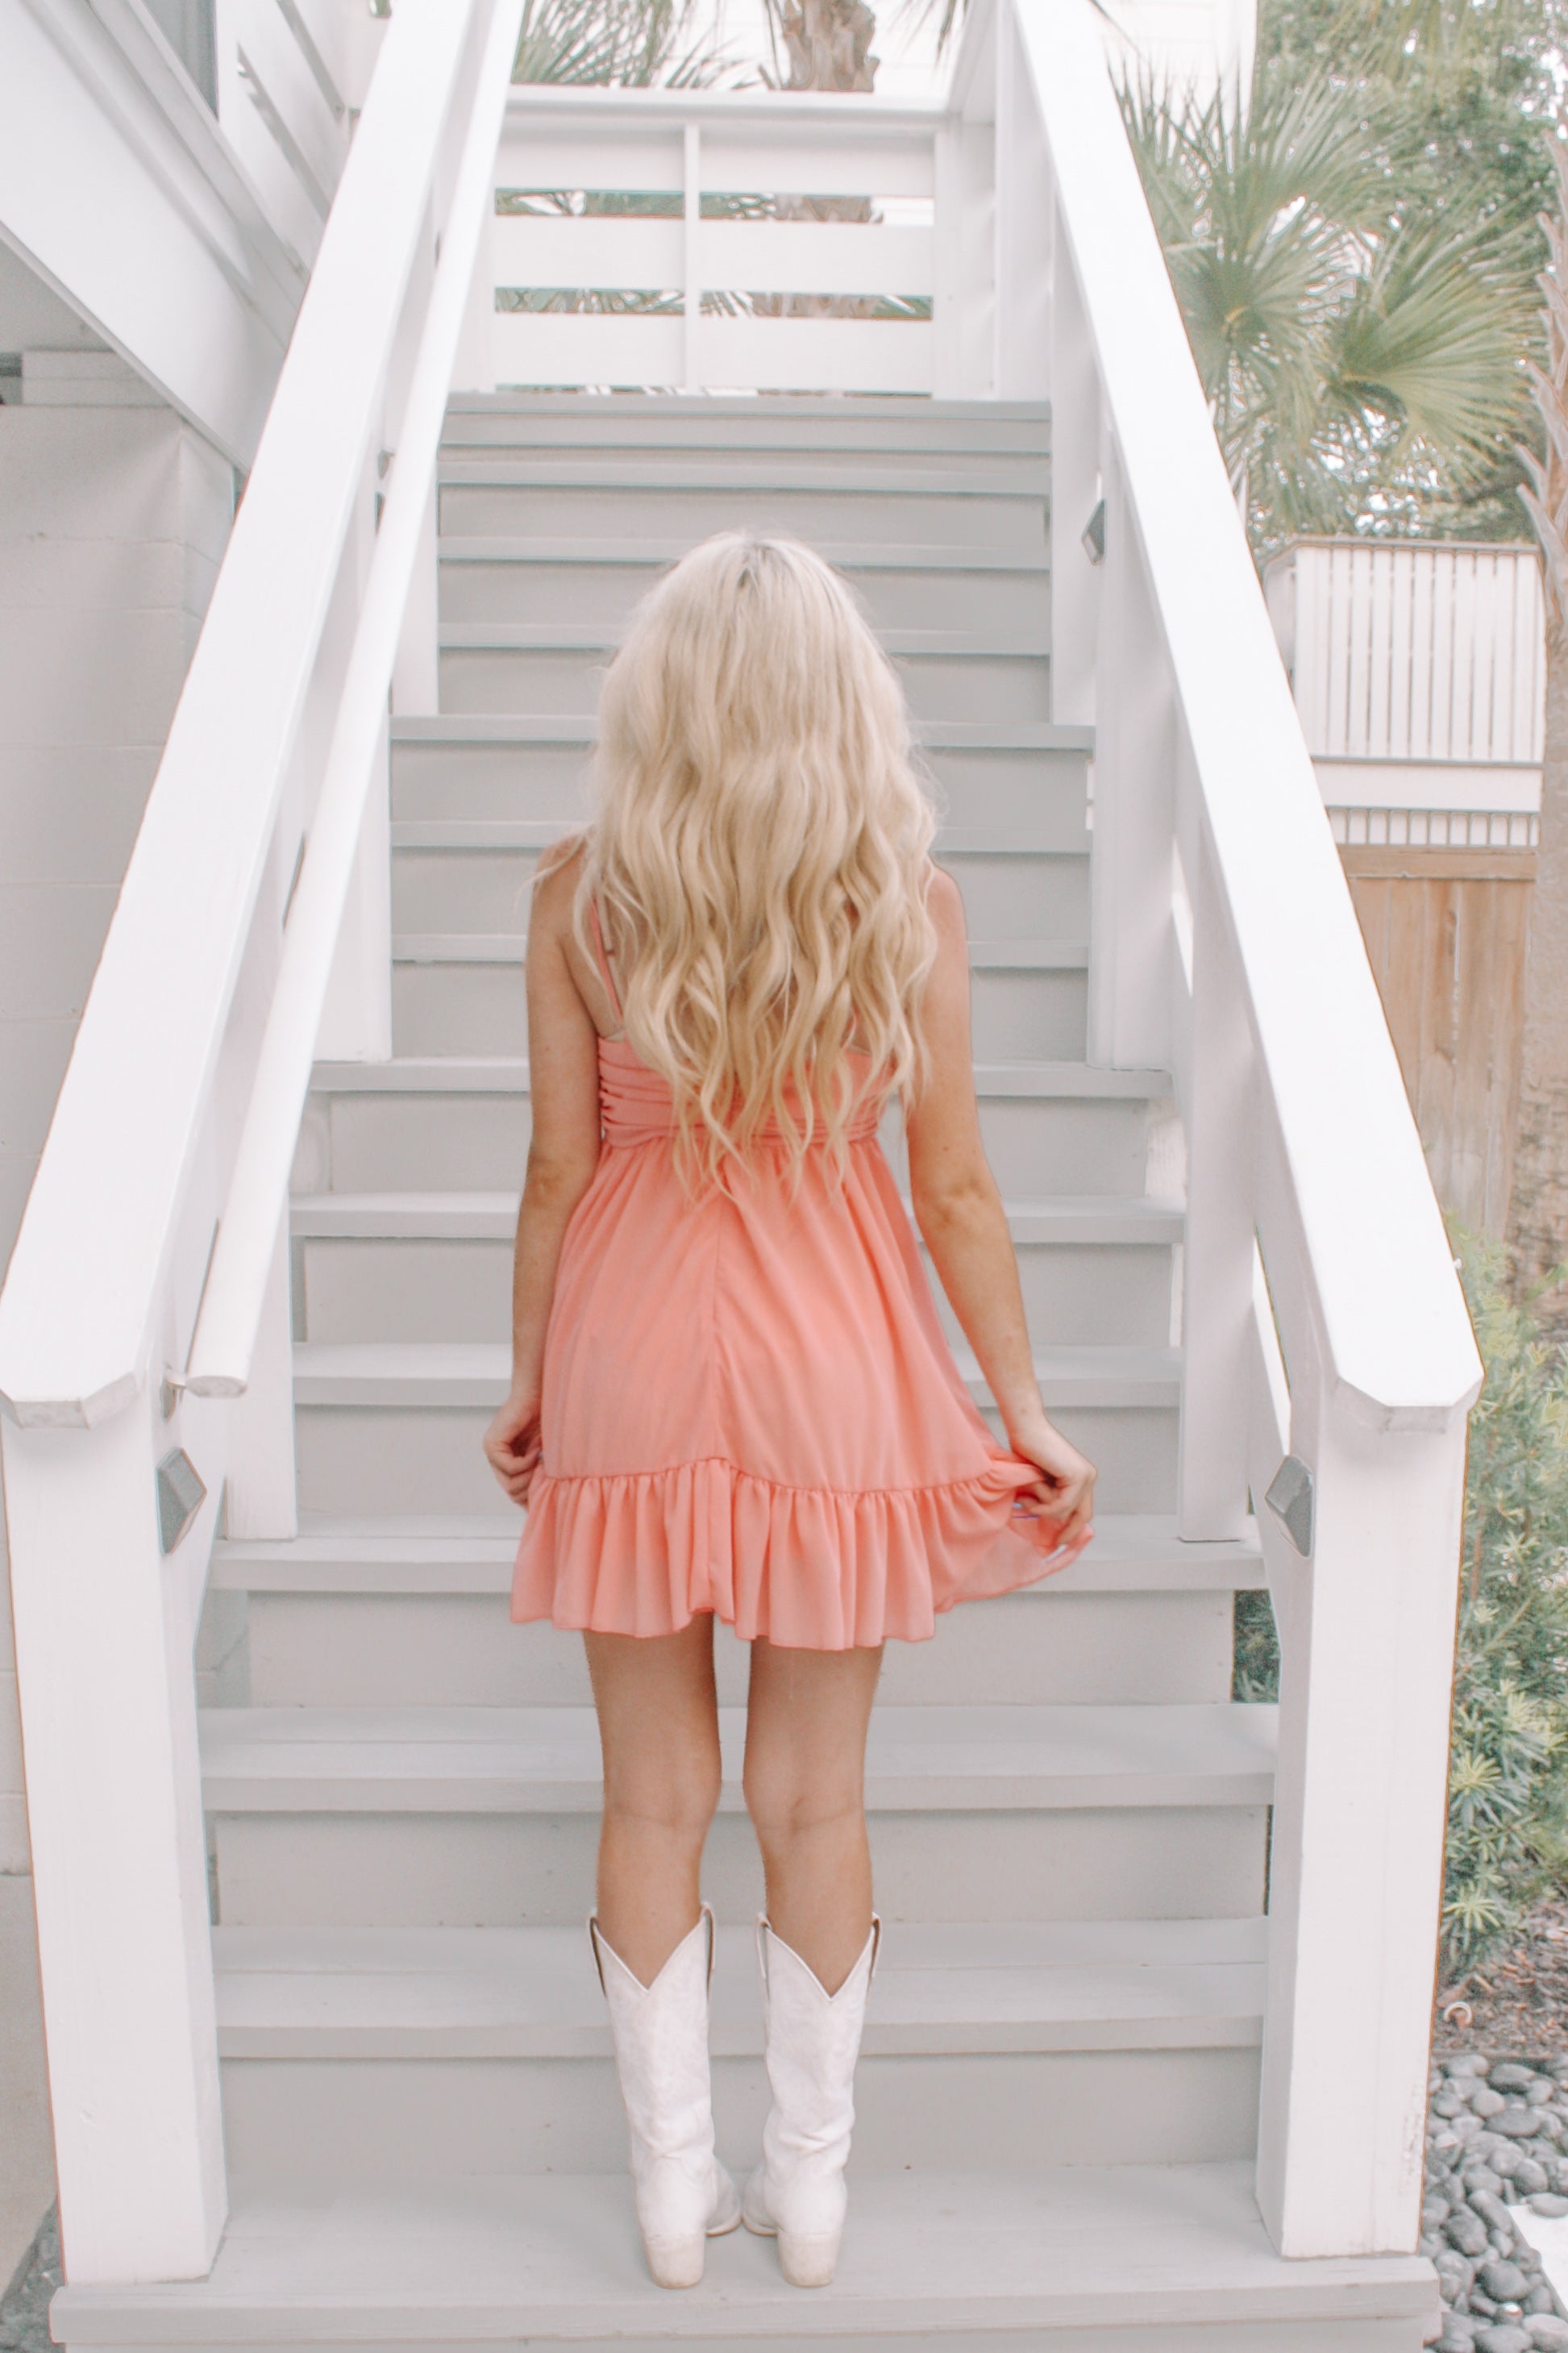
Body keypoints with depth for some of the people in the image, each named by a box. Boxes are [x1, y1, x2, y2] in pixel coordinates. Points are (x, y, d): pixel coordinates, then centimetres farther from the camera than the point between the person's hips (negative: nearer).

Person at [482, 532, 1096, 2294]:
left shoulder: (579, 894, -6)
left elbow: (559, 1168, -4)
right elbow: (955, 1187, -4)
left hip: (631, 1352, 0)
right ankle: (809, 2182, 33)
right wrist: (1028, 1415, 5)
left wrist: (527, 1377, 10)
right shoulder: (909, 899, -6)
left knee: (653, 1797, 15)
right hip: (832, 1356, 0)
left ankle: (671, 2184, 31)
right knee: (815, 1800, 15)